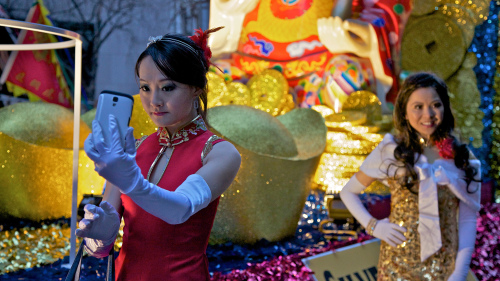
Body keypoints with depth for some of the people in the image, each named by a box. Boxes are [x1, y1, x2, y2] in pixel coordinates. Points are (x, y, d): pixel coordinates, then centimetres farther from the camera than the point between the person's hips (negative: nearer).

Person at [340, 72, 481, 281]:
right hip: (399, 263, -1)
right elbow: (348, 192, 4)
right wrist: (373, 226, -9)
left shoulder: (463, 158, -1)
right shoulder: (390, 151, -5)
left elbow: (467, 220, -2)